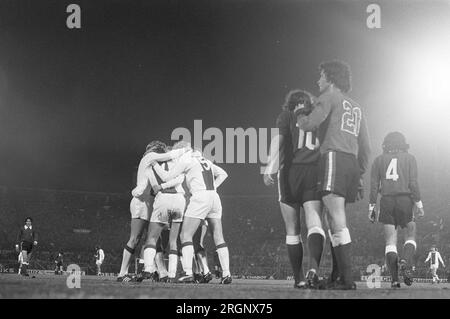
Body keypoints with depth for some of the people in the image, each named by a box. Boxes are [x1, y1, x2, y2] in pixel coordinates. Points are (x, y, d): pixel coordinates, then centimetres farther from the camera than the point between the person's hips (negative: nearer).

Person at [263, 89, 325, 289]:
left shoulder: (287, 115, 11)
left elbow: (279, 139, -6)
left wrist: (270, 167, -15)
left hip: (291, 171, -1)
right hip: (315, 172, 1)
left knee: (292, 230, 7)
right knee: (314, 225, -10)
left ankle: (299, 278, 6)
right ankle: (314, 267, -35)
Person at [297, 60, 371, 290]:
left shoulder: (329, 96, 5)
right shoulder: (357, 108, 28)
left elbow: (310, 124, -9)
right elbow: (365, 147, 25)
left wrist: (300, 119, 13)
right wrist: (360, 174, 28)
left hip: (334, 156, -8)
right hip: (352, 161, 8)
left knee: (338, 220, -14)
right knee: (334, 221, 9)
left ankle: (347, 279, -21)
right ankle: (338, 276, 4)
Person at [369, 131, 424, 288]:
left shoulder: (378, 160, 14)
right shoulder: (409, 158, 9)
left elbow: (374, 185, 7)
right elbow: (413, 183, -1)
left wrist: (372, 208, 8)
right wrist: (419, 205, 2)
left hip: (386, 201, 2)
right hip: (405, 199, -2)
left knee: (390, 241, 2)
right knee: (410, 236, 11)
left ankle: (394, 279, -8)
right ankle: (406, 261, -19)